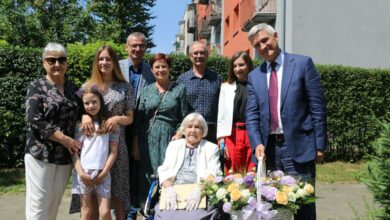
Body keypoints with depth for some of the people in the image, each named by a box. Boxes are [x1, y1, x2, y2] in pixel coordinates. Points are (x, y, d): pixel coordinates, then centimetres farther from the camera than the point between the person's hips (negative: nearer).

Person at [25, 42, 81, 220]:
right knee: (39, 205, -3)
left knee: (54, 204, 11)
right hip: (41, 153, -4)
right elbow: (34, 120, -13)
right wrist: (65, 139, -17)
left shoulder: (73, 88, 11)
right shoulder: (36, 87, -3)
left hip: (66, 155, 5)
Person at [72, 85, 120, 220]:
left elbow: (113, 151, 1)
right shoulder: (80, 125, 6)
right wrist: (81, 173, -8)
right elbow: (74, 151, 2)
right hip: (83, 173, 1)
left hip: (102, 174, -1)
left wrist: (104, 173, -6)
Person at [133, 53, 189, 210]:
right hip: (147, 139, 2)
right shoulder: (146, 90, 9)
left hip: (169, 139, -2)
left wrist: (179, 134, -12)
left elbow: (184, 118, 3)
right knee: (148, 175, 4)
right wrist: (135, 144, 4)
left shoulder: (179, 89, 3)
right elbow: (138, 118, 9)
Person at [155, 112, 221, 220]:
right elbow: (165, 170, 8)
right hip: (174, 193, 2)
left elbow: (213, 174, -1)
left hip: (200, 196, -1)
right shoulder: (174, 145, 20)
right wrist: (169, 189, -13)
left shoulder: (211, 148, 13)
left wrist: (198, 191, -20)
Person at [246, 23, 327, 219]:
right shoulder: (254, 76, 11)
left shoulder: (303, 63, -1)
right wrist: (257, 143, -10)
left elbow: (318, 107, -3)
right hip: (269, 149, 4)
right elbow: (252, 115, 5)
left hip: (298, 147, -4)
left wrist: (320, 145, -6)